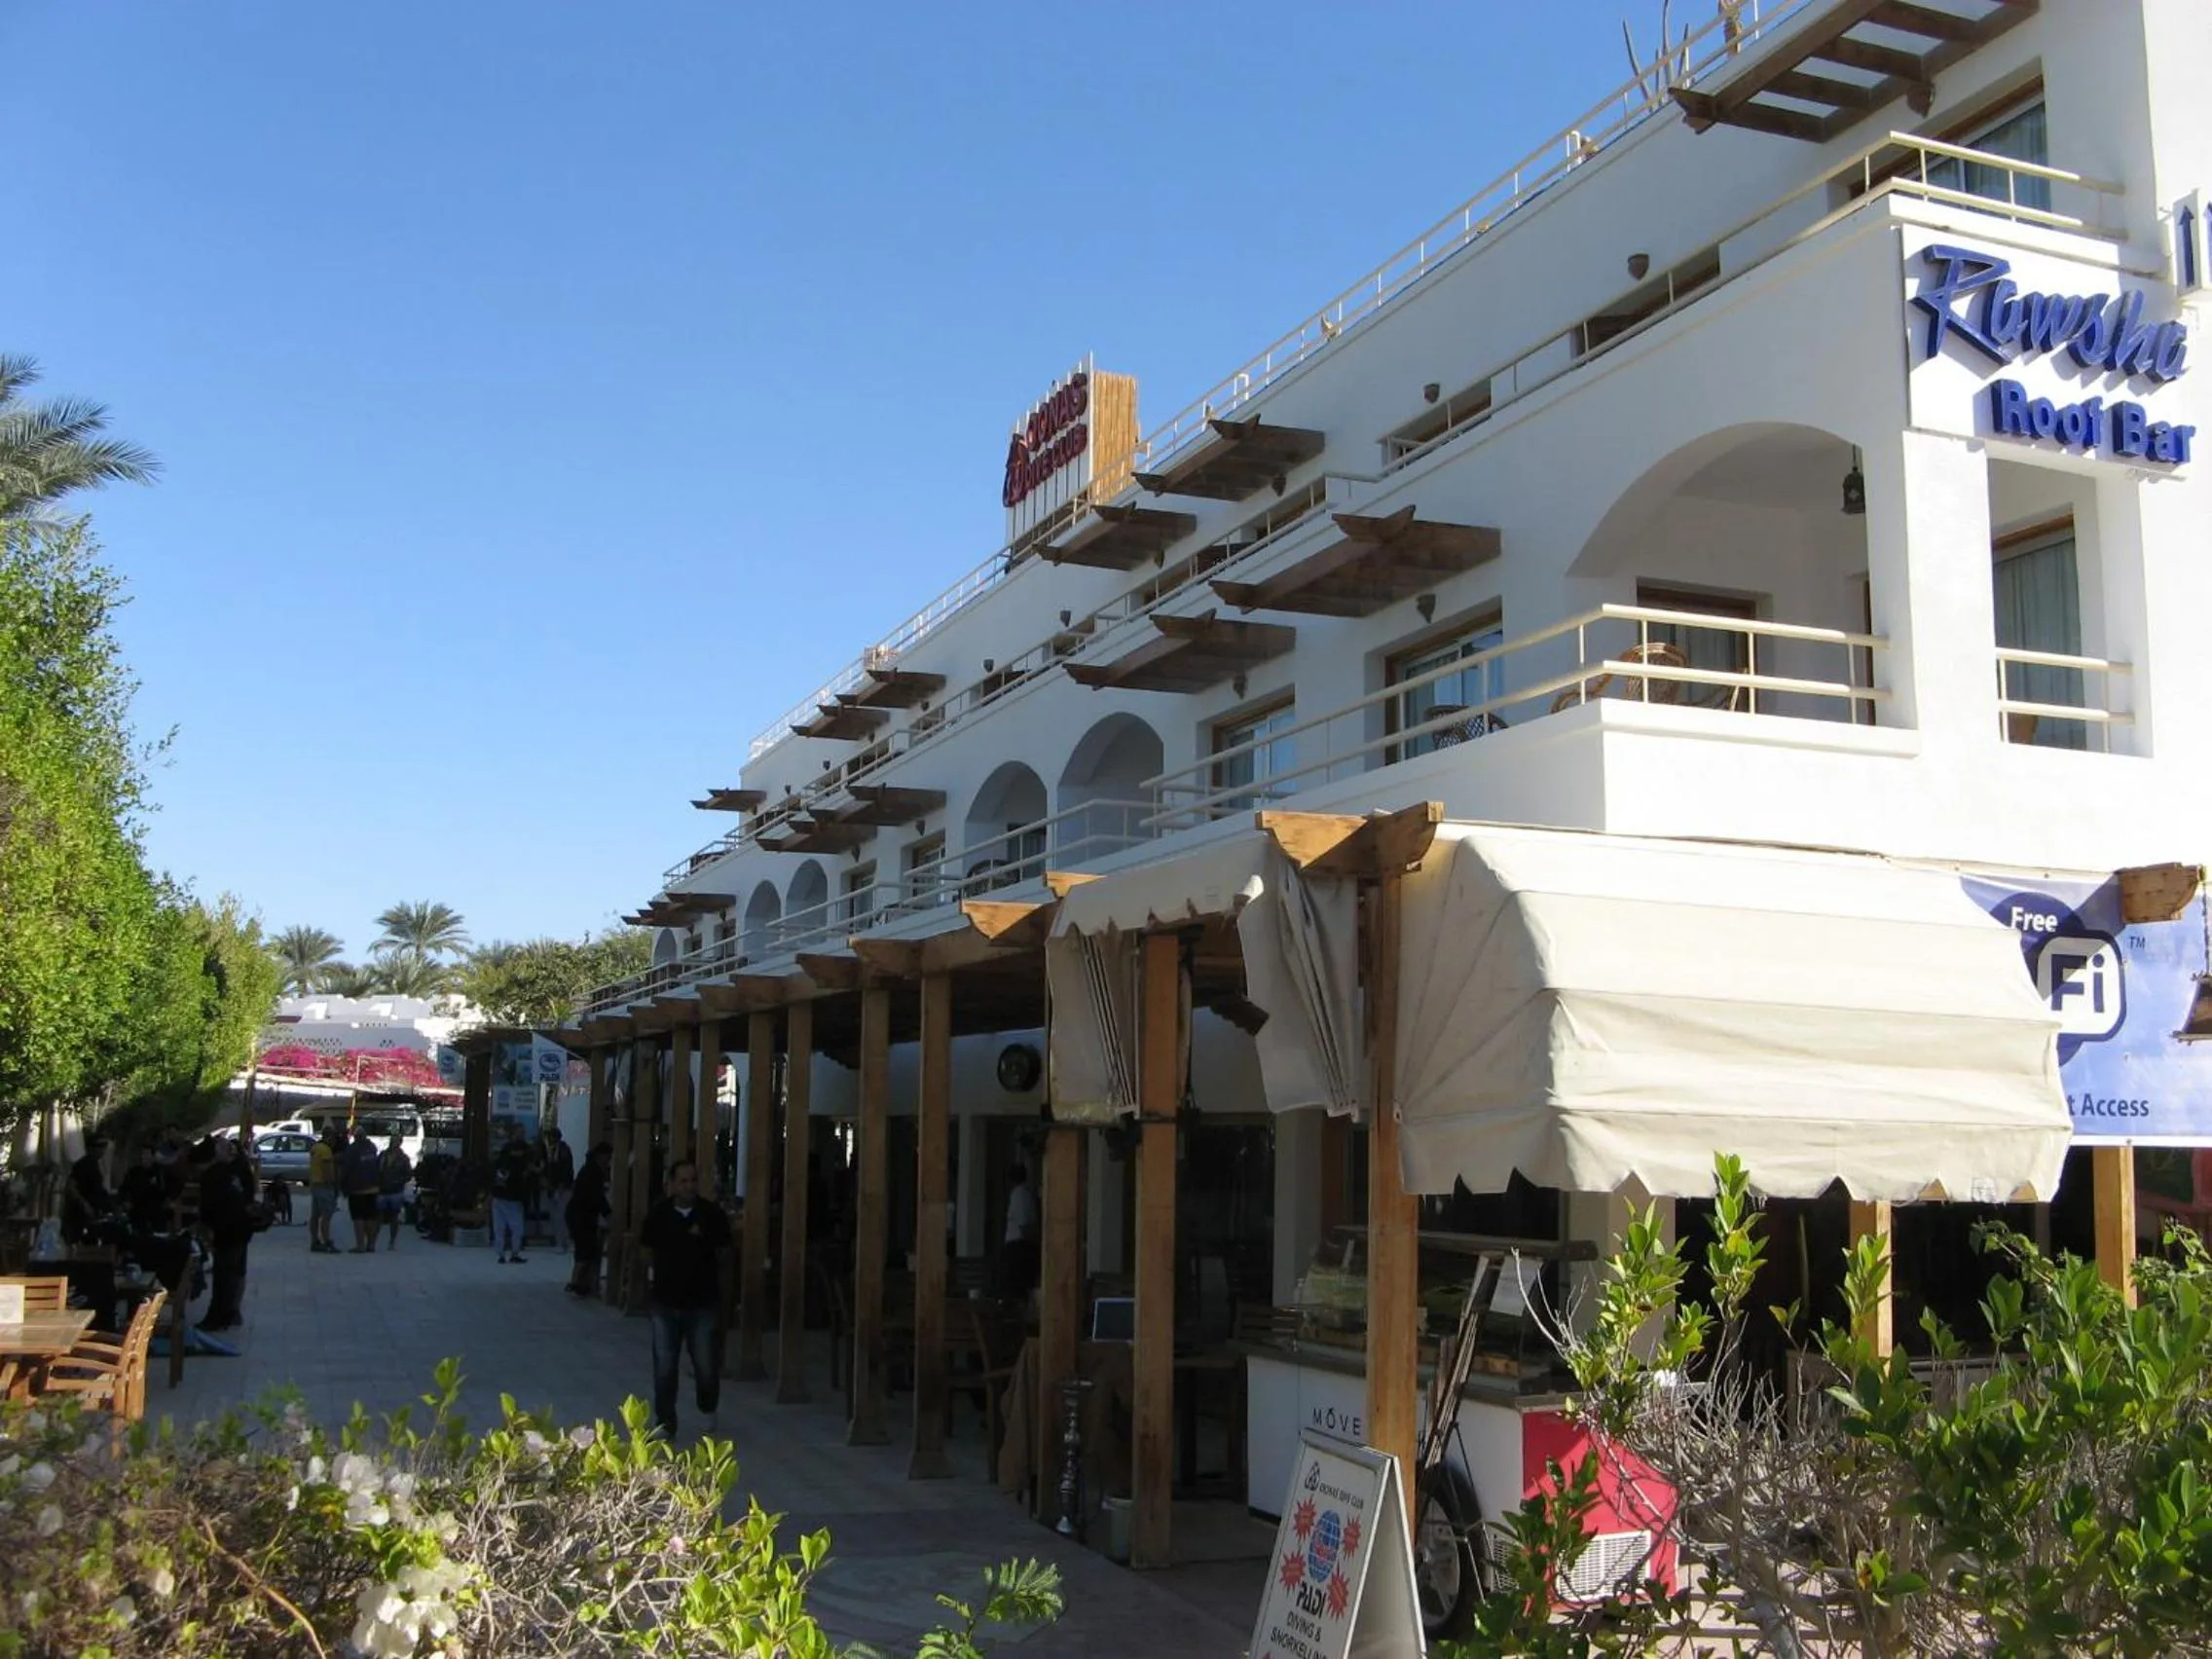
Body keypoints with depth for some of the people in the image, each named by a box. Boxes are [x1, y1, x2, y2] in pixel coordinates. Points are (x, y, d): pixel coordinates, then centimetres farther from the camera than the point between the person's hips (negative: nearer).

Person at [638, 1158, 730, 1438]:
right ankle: (664, 1422, 17)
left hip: (703, 1302, -1)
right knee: (664, 1367, 4)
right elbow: (646, 1250, 10)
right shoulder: (658, 1214, -4)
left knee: (706, 1365, 5)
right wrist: (659, 1271, 2)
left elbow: (723, 1252, 3)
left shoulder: (712, 1213, -8)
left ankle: (708, 1409, 34)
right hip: (665, 1301, 1)